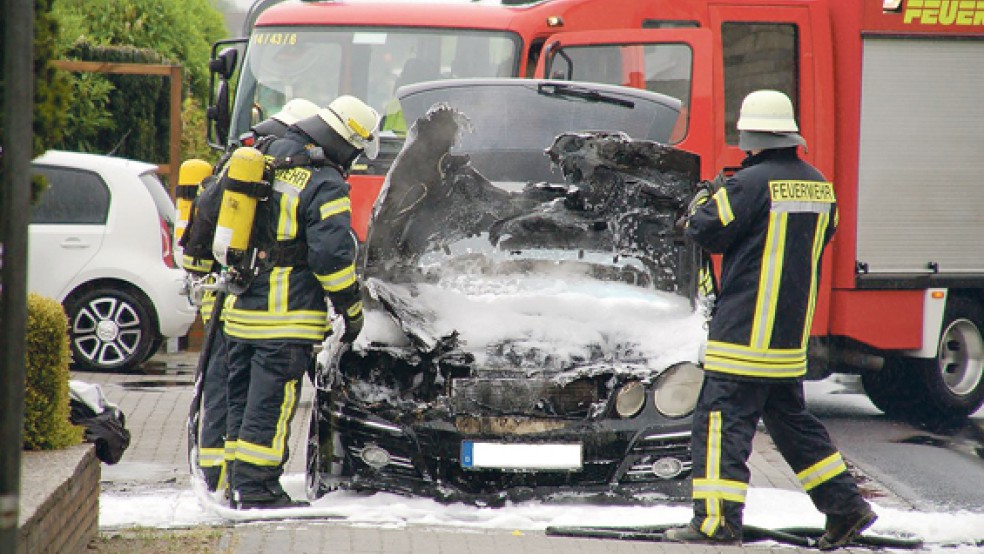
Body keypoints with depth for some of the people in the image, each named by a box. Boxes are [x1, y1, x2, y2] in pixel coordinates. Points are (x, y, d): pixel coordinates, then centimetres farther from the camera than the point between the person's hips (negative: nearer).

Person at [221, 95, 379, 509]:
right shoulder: (326, 187, -11)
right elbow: (333, 255, -15)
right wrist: (352, 308, -5)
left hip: (240, 309, 8)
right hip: (288, 318, -8)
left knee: (242, 397, 13)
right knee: (271, 402, -4)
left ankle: (239, 484, 17)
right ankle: (256, 488, -5)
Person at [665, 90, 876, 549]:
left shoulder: (752, 183, -15)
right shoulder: (817, 185, 8)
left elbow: (708, 232, -12)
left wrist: (700, 206, 11)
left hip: (745, 331, -8)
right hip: (791, 334, 8)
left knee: (722, 420, -6)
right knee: (791, 419, 19)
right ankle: (846, 507, 19)